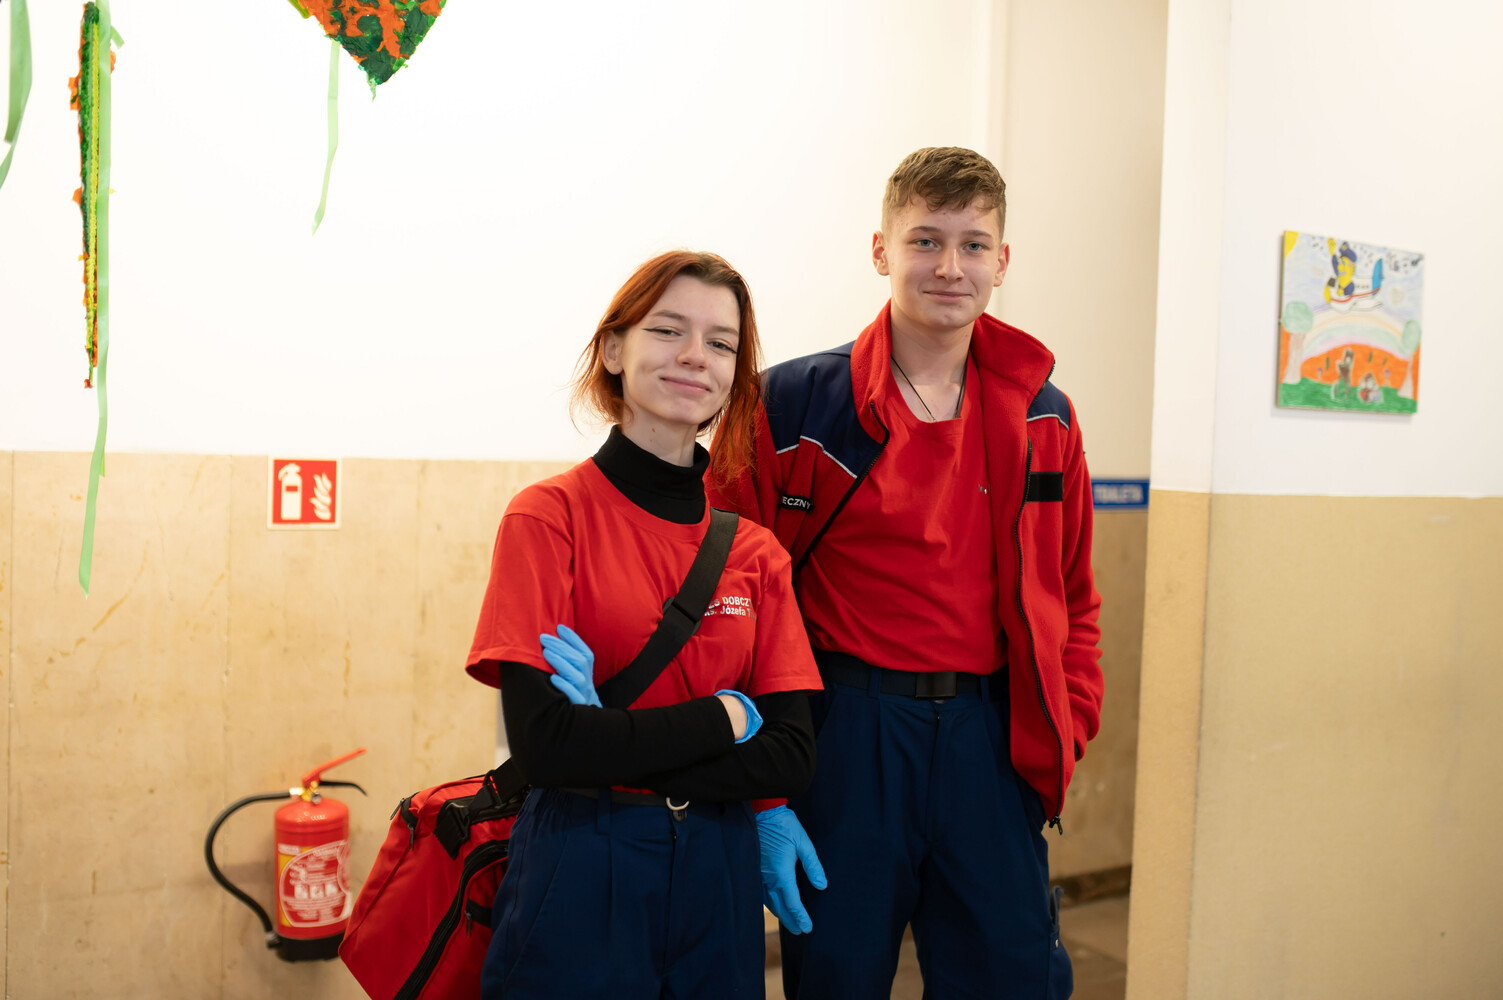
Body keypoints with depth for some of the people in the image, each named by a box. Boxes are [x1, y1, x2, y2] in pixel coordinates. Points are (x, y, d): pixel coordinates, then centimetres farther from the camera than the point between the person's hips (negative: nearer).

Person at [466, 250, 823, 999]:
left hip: (719, 877, 4)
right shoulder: (550, 515, -10)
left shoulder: (756, 552, 1)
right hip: (580, 874, -4)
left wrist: (617, 745, -17)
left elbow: (792, 756, -5)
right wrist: (726, 715, -12)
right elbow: (542, 742, -18)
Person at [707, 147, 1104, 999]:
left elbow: (1072, 600, 14)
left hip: (990, 737, 3)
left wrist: (1064, 737, 2)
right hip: (844, 732, -2)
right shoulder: (792, 404, -6)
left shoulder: (1045, 418, 6)